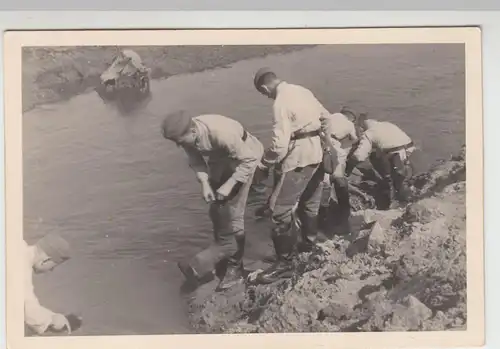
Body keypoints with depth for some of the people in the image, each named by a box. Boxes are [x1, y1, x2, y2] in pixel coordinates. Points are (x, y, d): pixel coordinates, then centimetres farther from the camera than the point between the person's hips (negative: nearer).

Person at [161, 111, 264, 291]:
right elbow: (195, 160, -4)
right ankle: (224, 256, 31)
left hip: (243, 159, -6)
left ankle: (233, 266, 1)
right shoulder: (187, 135, -22)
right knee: (216, 211, 12)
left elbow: (248, 160, -28)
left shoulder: (222, 132, -40)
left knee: (232, 215, -9)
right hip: (219, 160, 7)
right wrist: (204, 184, -18)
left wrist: (229, 185, -28)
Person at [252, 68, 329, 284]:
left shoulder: (281, 103, -20)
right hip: (318, 155, 9)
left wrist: (264, 166, -8)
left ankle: (284, 263, -2)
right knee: (308, 202, 24)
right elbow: (326, 116, 14)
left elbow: (279, 145, -23)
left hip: (298, 161, -9)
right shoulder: (301, 91, 5)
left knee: (279, 210, -5)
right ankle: (308, 242, 41)